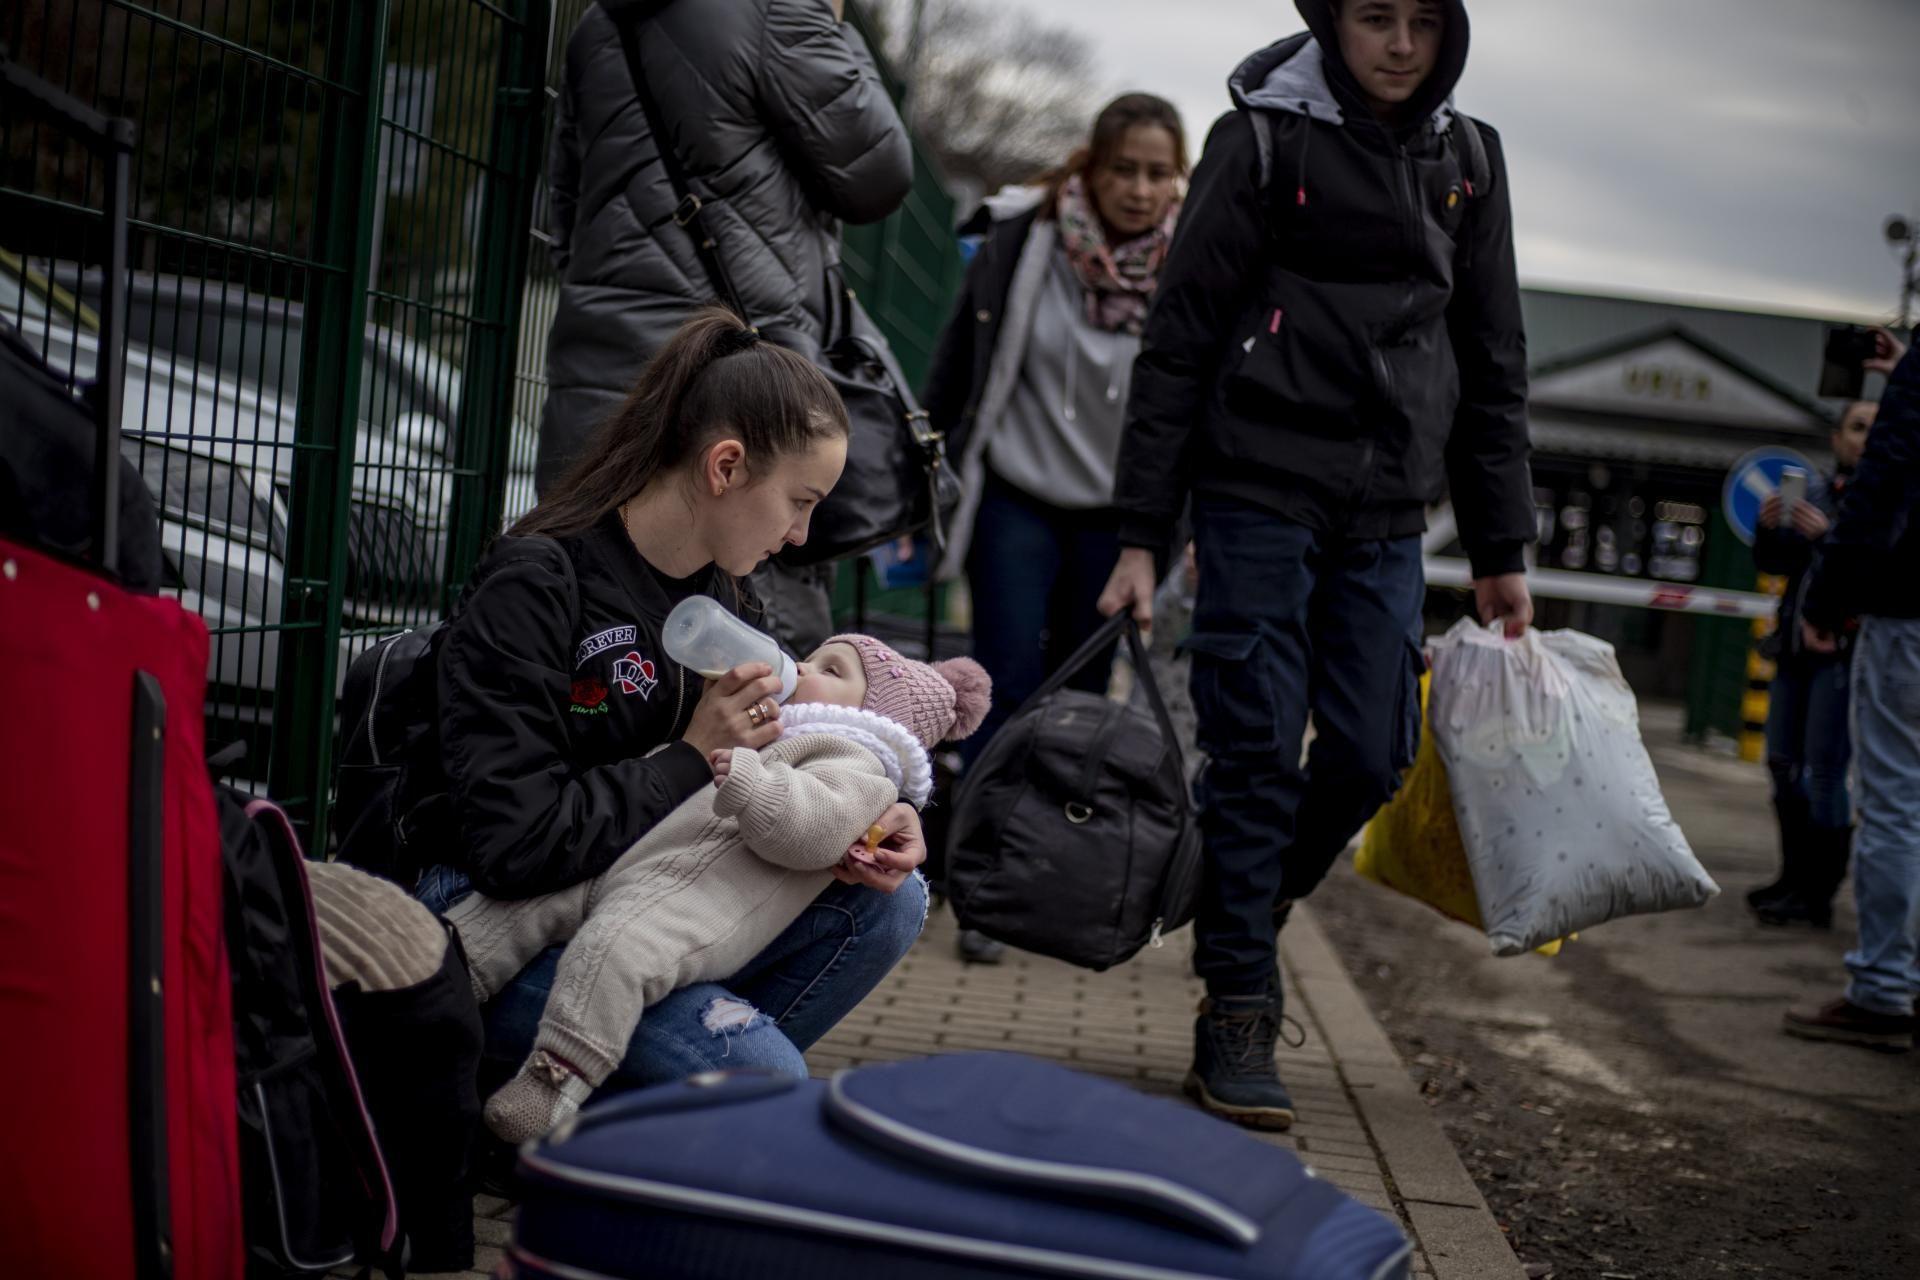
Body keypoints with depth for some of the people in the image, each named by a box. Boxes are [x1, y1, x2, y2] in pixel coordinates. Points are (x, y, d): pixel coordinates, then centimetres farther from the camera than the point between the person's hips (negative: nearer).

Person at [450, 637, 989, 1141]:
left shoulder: (852, 764, 6)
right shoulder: (757, 740, 37)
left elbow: (812, 829, -18)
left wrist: (747, 782, -30)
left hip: (690, 901, -10)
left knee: (612, 947, -35)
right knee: (518, 904, 0)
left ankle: (557, 1078, -39)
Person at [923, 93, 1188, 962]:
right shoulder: (1020, 243, -8)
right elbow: (955, 367, 2)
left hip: (1115, 517, 1)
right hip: (1016, 499, -1)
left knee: (1079, 696, 8)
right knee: (1008, 682, -8)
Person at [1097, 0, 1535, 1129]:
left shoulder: (1468, 159, 12)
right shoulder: (1264, 138, -2)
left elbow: (1494, 362, 16)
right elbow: (1180, 341, -3)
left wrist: (1502, 550, 13)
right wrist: (1142, 535, -7)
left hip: (1385, 515, 4)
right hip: (1258, 493, -4)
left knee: (1374, 753, 0)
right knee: (1257, 753, -6)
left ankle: (1245, 911, 27)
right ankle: (1237, 1017, 3)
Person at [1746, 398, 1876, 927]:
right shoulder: (1815, 494, 14)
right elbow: (1774, 563, 17)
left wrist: (1829, 536, -25)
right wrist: (1768, 527, -2)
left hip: (1843, 649, -7)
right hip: (1797, 646, 8)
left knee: (1824, 770, -10)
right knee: (1784, 763, 12)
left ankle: (1818, 894, -6)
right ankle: (1796, 876, 24)